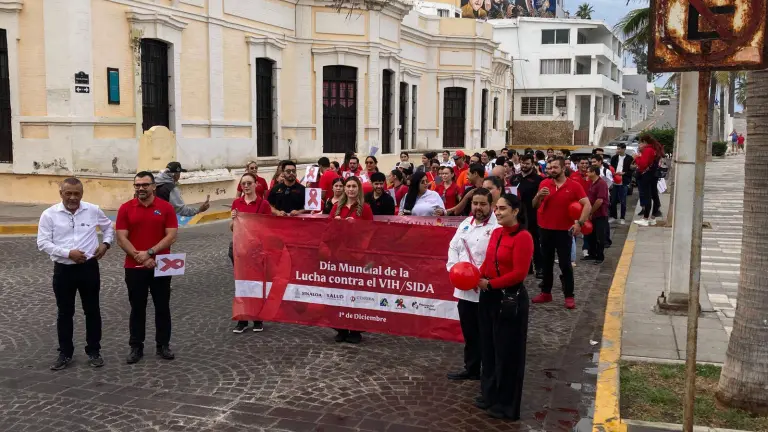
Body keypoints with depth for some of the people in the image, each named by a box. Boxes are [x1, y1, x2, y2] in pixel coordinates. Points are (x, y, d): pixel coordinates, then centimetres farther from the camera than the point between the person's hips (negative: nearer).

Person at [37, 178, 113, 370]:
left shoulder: (93, 210, -1)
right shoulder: (49, 214, -5)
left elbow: (108, 227, 16)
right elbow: (42, 243, -9)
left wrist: (105, 244, 0)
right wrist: (68, 253, -17)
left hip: (89, 267, 1)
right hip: (63, 269, 0)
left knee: (92, 311, 8)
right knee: (64, 313, 10)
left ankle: (93, 351, 21)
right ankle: (65, 353, 22)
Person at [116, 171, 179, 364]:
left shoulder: (166, 207, -3)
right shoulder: (125, 208, -1)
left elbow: (171, 236, -8)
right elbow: (121, 238, -5)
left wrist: (150, 252, -16)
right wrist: (138, 256, -16)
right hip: (134, 267, 0)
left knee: (162, 307, 8)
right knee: (137, 308, 8)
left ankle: (163, 345, 20)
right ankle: (136, 347, 18)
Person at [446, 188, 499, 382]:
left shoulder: (497, 228, -13)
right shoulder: (465, 223, 10)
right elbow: (453, 247, 13)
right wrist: (453, 268, -3)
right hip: (464, 288, 7)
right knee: (469, 333, 20)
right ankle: (471, 368, 36)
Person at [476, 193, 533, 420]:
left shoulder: (523, 237, -17)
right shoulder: (496, 233, 8)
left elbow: (519, 273, -20)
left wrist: (490, 284, -17)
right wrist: (478, 277, -6)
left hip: (511, 299, -8)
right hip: (489, 296, 8)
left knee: (507, 352, 5)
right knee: (488, 347, 17)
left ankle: (507, 404, 20)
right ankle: (489, 394, 34)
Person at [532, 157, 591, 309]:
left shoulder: (574, 186, -7)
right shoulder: (544, 183, 1)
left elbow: (587, 205, -12)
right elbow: (535, 205, 4)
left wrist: (580, 223, -24)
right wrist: (539, 195, -17)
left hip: (564, 231, -3)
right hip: (545, 229, 3)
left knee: (565, 264, 0)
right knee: (547, 262, 12)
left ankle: (569, 296, 7)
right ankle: (546, 292, 22)